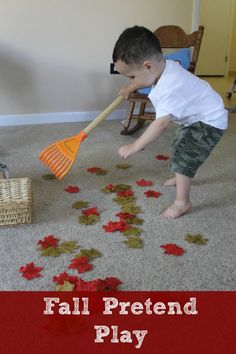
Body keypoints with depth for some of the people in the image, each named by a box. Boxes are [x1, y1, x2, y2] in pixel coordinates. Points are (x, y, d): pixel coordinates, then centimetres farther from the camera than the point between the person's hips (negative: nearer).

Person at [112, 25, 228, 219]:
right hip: (196, 117, 10)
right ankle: (182, 177, 48)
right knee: (178, 144, 26)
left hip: (209, 122, -10)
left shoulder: (170, 89, -37)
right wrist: (130, 88, 19)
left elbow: (161, 123, -43)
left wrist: (135, 146, -40)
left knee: (183, 156, -15)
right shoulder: (164, 67, -9)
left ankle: (182, 202, -6)